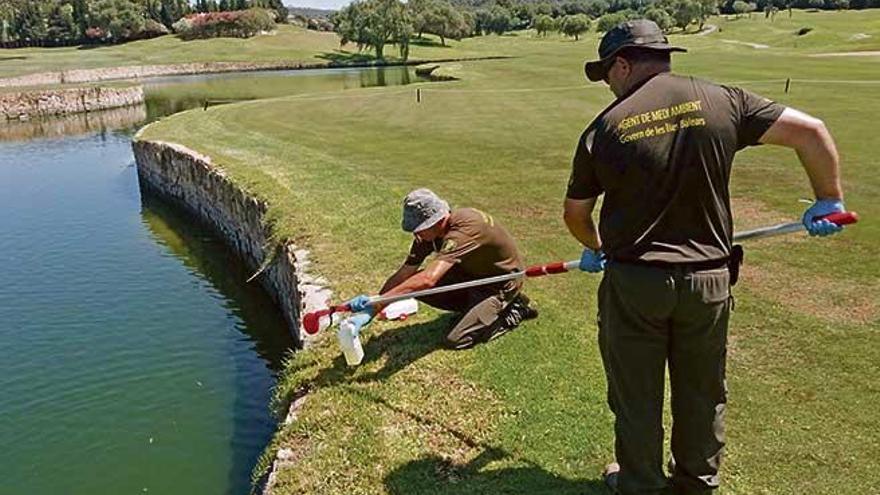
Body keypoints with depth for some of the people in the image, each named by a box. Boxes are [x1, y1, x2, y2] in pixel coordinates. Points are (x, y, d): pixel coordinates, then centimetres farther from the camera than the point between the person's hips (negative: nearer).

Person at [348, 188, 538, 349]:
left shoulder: (463, 229, -38)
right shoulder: (429, 231, -13)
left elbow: (428, 279, -48)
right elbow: (402, 275, -11)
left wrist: (376, 302, -48)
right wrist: (368, 312, -21)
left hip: (502, 282, -8)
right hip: (471, 273, 8)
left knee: (456, 340, -14)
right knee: (416, 287, -8)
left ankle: (511, 311, 6)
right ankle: (476, 307, 9)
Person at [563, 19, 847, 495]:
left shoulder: (604, 128, -6)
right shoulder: (721, 101, -4)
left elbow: (575, 214, 4)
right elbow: (811, 131, -3)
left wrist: (596, 248, 24)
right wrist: (829, 200, 11)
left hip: (632, 282, -2)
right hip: (707, 280, 2)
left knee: (635, 395, 16)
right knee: (702, 392, 21)